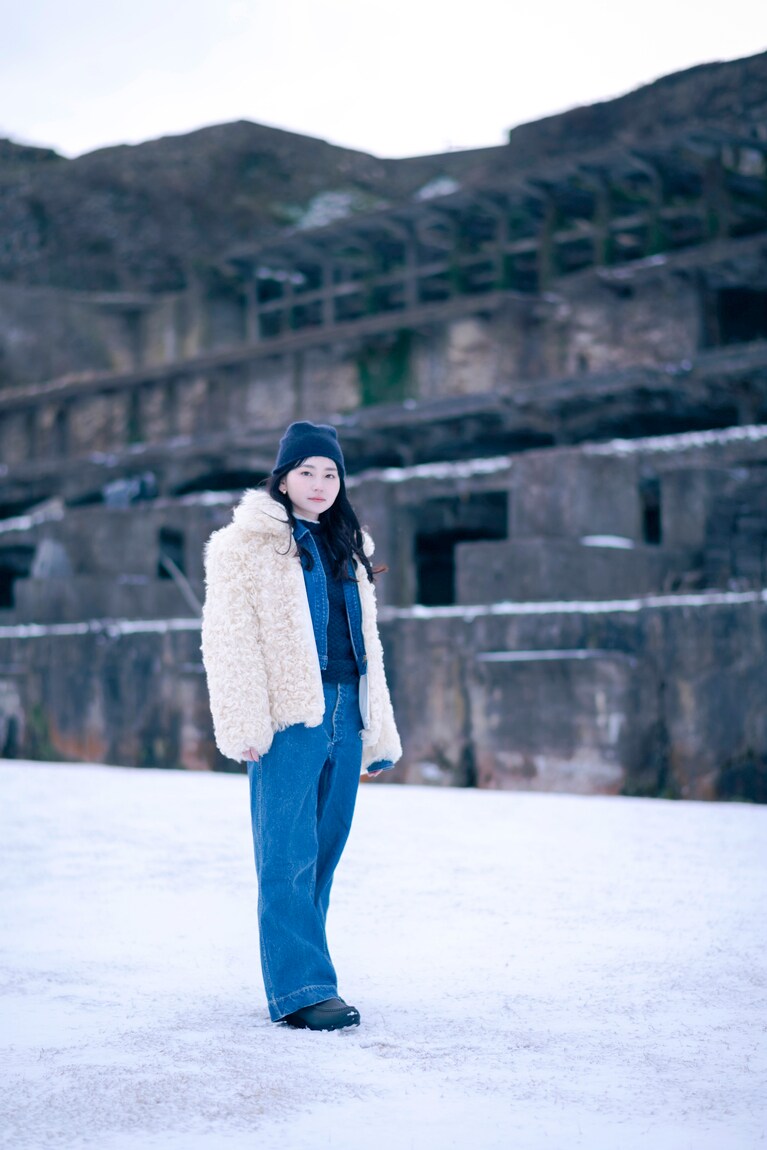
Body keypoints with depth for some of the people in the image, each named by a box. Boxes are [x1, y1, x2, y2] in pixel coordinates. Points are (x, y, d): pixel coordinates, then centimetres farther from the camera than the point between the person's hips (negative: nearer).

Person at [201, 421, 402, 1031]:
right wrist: (246, 725, -17)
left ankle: (300, 973, 15)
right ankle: (302, 989, -7)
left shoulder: (346, 548, 21)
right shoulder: (246, 545, 1)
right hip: (290, 716, -6)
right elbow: (230, 640, -7)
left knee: (323, 852, 7)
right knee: (290, 856, -7)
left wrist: (380, 733, 19)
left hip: (344, 714, 6)